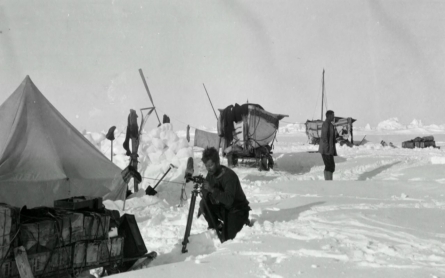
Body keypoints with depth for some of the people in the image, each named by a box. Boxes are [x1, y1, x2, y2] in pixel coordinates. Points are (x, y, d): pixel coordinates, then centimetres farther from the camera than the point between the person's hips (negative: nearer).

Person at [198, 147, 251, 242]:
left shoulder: (229, 175, -27)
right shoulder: (211, 174, -4)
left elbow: (228, 200, -36)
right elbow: (205, 194, 5)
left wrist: (212, 190, -44)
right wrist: (202, 203, -17)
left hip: (237, 210, -7)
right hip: (223, 208, 7)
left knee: (226, 239, -16)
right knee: (204, 205, -18)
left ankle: (242, 222, 12)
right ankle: (216, 226, 5)